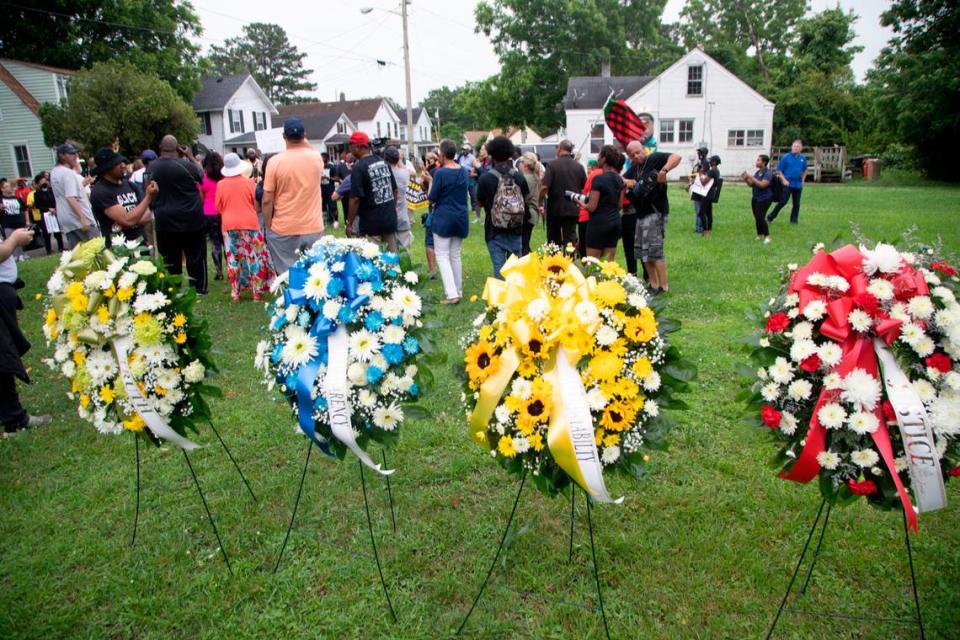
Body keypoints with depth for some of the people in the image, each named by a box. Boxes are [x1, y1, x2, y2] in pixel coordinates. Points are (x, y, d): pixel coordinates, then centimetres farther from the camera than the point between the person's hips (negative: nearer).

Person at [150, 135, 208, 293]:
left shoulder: (152, 167, -3)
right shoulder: (185, 165, -16)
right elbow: (201, 175, 2)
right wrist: (191, 156, 6)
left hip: (164, 221, 3)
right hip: (191, 219, -3)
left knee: (170, 258, 11)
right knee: (195, 256, 9)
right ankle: (199, 288, 14)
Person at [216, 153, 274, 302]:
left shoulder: (221, 184, -2)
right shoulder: (248, 182, -6)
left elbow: (218, 207, 7)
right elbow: (256, 203, 3)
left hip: (229, 224, 2)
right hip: (249, 223, -1)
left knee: (233, 259, 7)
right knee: (254, 257, 5)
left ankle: (235, 293, 11)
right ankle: (257, 292, 6)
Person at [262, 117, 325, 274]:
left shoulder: (275, 161, -10)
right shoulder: (317, 158, -2)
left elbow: (267, 201, -9)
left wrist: (268, 227, 2)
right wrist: (306, 143, 30)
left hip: (284, 230, -3)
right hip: (313, 228, 3)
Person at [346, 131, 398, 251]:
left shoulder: (358, 168, -14)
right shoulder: (383, 162, 7)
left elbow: (355, 199, -17)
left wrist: (349, 224, -10)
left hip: (371, 223, -6)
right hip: (390, 219, 6)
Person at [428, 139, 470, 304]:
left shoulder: (440, 173, -15)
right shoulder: (465, 171, 5)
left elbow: (432, 199, -10)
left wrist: (430, 183, 5)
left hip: (443, 218, -6)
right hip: (461, 217, 6)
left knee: (442, 256, -1)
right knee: (455, 255, 15)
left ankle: (451, 294, -10)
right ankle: (458, 291, 19)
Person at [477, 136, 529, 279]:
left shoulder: (485, 178, -11)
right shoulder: (518, 177, -2)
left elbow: (480, 203, -2)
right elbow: (525, 199, 9)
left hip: (495, 231, -3)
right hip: (516, 230, 3)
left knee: (499, 267, 1)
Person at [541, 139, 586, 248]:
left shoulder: (552, 165, -11)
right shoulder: (579, 166, 2)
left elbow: (545, 187, -19)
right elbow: (584, 187, 6)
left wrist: (540, 195, -2)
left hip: (555, 208, -2)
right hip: (572, 209, 2)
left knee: (554, 240, 12)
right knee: (571, 238, 5)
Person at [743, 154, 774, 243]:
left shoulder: (768, 173, -13)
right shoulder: (757, 172, 10)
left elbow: (762, 184, -26)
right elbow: (751, 184, 13)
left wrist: (751, 177, -26)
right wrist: (746, 179, -6)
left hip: (764, 199, -8)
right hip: (755, 198, 8)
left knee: (760, 218, -13)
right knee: (756, 218, 8)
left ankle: (767, 236, -3)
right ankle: (760, 234, 20)